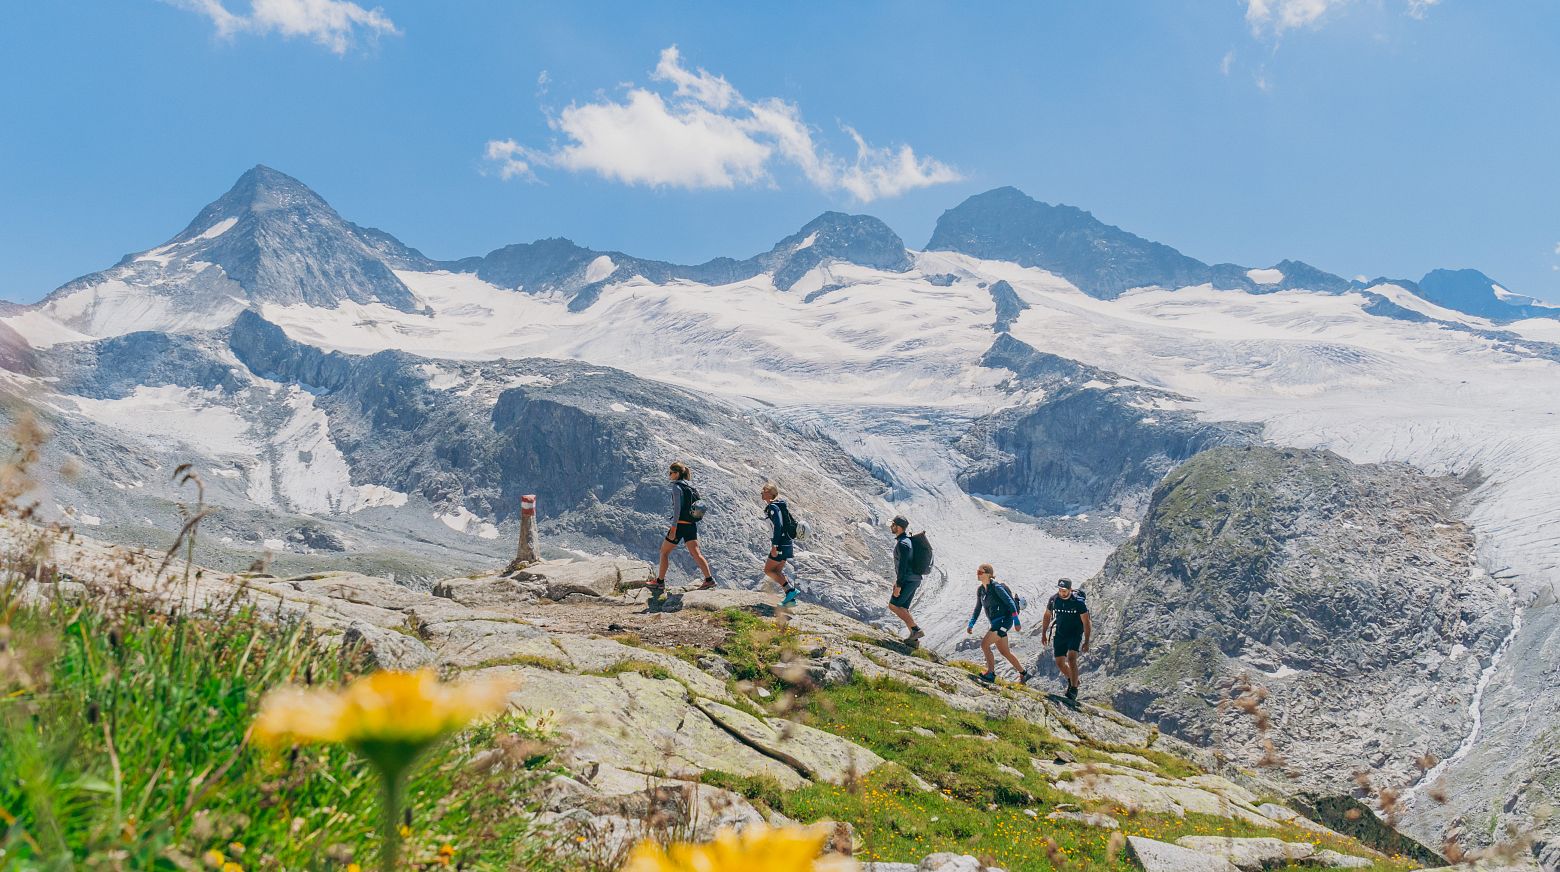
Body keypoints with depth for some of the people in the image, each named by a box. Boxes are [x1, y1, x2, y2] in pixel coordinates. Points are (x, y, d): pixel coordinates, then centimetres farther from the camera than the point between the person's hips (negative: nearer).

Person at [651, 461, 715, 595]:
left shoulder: (677, 487, -11)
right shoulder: (690, 487, 14)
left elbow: (677, 508, -19)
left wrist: (673, 529, -21)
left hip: (680, 524, -7)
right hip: (692, 525, 7)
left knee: (664, 552, 7)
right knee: (695, 553, 3)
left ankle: (660, 582, 13)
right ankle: (709, 579, -8)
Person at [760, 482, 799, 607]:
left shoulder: (773, 507, -16)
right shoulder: (780, 505, 15)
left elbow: (777, 526, -25)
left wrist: (774, 546, -26)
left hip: (781, 545, -10)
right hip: (786, 543, 10)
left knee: (768, 570, -3)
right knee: (777, 571, 13)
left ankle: (790, 590, -9)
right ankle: (790, 599, 10)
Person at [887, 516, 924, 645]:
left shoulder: (902, 543, -18)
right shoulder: (907, 540, 15)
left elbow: (902, 565, -22)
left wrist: (898, 585, -21)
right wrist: (897, 581, 26)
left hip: (908, 580, -10)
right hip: (914, 579, 10)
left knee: (893, 605, -6)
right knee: (902, 608, 11)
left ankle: (916, 630, -9)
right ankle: (914, 639, 8)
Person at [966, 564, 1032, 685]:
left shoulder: (996, 587, -15)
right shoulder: (980, 590, 8)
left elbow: (1010, 603, -16)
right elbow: (977, 609, 18)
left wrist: (1016, 622, -18)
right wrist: (971, 624, 10)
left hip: (1004, 621, -9)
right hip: (995, 623, 9)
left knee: (984, 644, -17)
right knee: (1005, 652, 15)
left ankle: (991, 673, -6)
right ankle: (1023, 673, 30)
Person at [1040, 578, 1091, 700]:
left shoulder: (1078, 602, -20)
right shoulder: (1054, 600, -9)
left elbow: (1086, 623, -14)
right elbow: (1047, 616, 8)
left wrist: (1086, 642, -15)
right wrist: (1043, 634, 9)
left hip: (1075, 634, -5)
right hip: (1060, 634, 5)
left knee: (1071, 659, -24)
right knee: (1059, 663, 5)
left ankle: (1074, 688, -14)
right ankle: (1071, 680, 33)